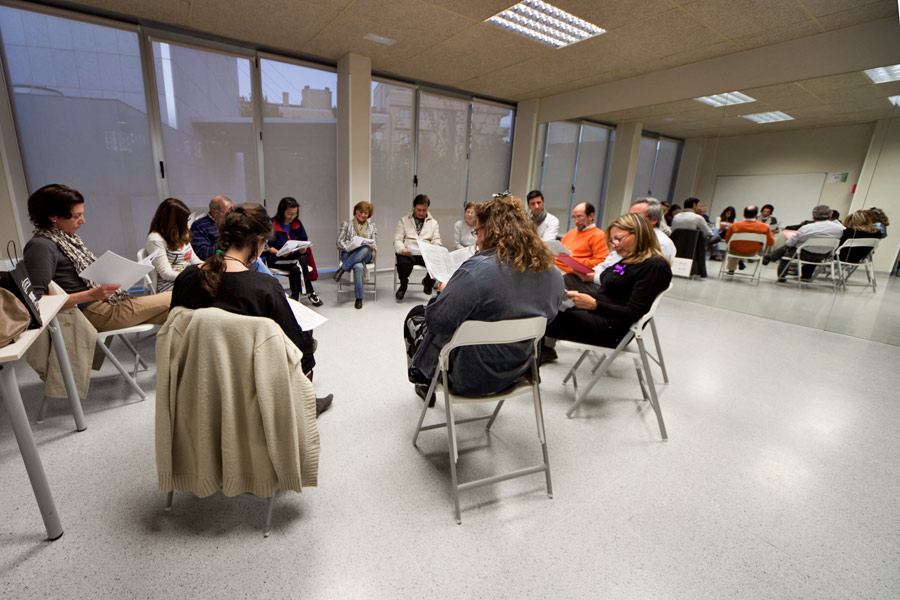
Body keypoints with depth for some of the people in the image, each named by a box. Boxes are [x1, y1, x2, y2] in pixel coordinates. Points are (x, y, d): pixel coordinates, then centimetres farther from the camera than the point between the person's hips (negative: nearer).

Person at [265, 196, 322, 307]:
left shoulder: (297, 223, 13)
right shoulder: (272, 224, -1)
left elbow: (305, 240, 13)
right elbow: (267, 246, -3)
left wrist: (304, 248, -10)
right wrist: (279, 253, -21)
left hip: (296, 256, 3)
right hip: (277, 260, -3)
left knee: (295, 268, -33)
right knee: (299, 263, -33)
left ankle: (295, 298, -27)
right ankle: (310, 293, -25)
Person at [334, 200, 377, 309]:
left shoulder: (372, 226, 20)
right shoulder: (346, 224, 13)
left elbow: (374, 243, 13)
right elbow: (339, 242, 4)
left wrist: (371, 247, -12)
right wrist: (349, 247, -16)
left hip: (366, 255, 2)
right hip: (348, 254, -2)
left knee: (365, 249, -39)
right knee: (359, 267, -39)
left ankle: (342, 269, -28)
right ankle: (359, 298, -28)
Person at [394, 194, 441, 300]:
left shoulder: (433, 223, 18)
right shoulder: (404, 221, 14)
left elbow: (436, 242, 8)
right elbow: (397, 240, 4)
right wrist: (402, 250, -19)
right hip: (408, 253, -1)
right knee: (403, 263, -37)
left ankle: (427, 283, 5)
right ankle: (403, 286, -1)